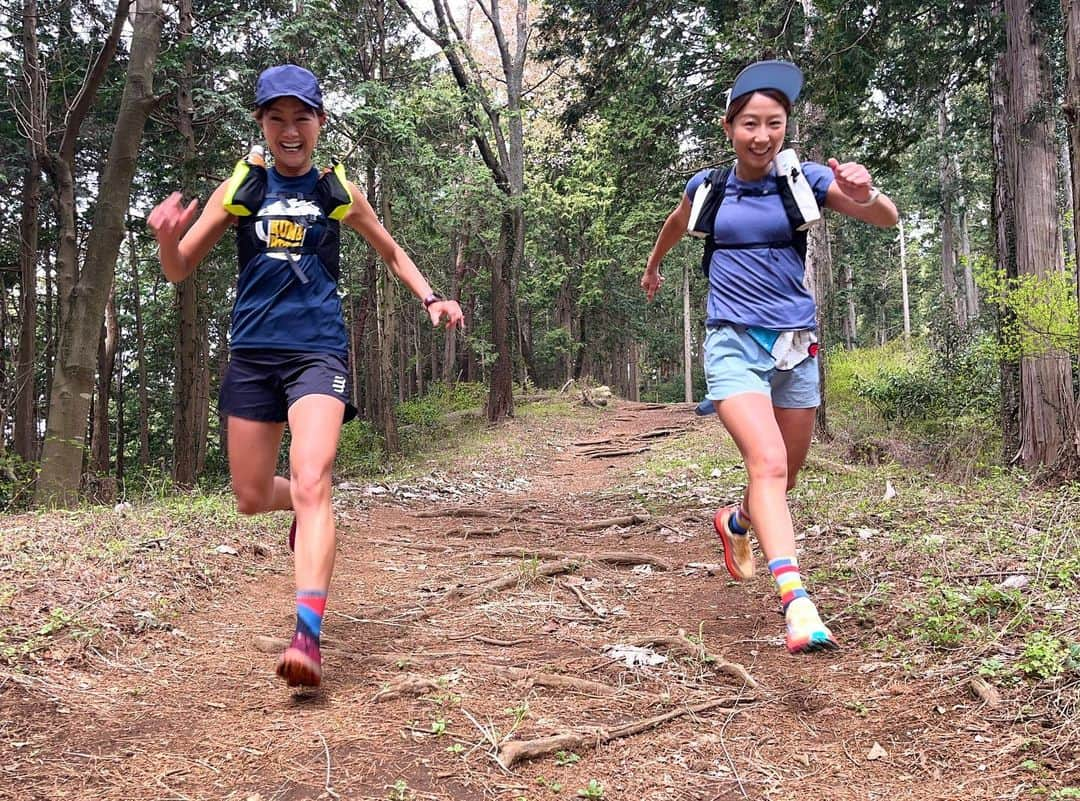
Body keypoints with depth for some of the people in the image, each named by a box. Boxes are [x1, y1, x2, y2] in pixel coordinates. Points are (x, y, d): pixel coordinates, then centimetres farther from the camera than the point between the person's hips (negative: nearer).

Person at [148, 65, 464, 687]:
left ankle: (309, 632, -26)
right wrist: (166, 236, -16)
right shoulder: (239, 189, 5)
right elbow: (179, 271, 7)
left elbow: (391, 251, 22)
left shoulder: (338, 191, 6)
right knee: (250, 498, 11)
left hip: (318, 351, -2)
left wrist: (431, 298, 8)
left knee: (311, 486, -21)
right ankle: (308, 508, 46)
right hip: (253, 354, 3)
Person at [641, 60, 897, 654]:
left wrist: (864, 194, -32)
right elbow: (676, 225, 26)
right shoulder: (707, 186, 3)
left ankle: (735, 522, 49)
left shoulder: (805, 179, -1)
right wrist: (652, 266, 42)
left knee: (784, 474, 15)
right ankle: (797, 604, -31)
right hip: (733, 342, -2)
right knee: (767, 464, -22)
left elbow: (888, 220, -10)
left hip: (795, 345, 2)